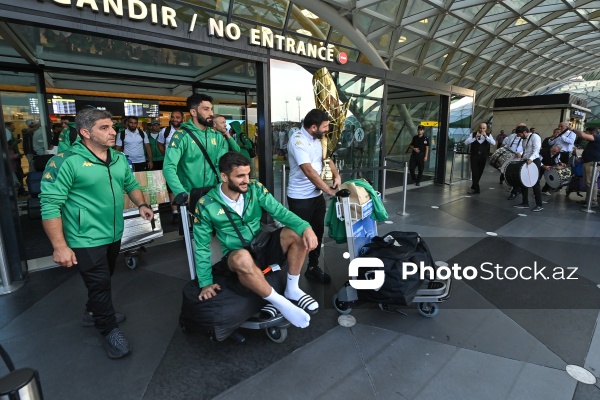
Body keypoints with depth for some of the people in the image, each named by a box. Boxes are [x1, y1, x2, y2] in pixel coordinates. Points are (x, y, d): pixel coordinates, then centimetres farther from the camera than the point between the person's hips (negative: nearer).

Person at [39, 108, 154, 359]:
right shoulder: (66, 162, -19)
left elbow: (131, 184, 17)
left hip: (114, 234, 7)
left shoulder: (119, 159, 3)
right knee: (100, 284, 2)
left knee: (103, 281, 23)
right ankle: (110, 332, 21)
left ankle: (94, 313, 47)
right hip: (87, 239, -7)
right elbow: (50, 205, -20)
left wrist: (141, 204, -2)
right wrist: (60, 246, -21)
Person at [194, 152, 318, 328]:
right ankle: (281, 303, -20)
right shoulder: (206, 205, -12)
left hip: (261, 247, 3)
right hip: (237, 257, -3)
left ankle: (292, 289, -6)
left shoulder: (255, 188, -6)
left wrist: (305, 227, -32)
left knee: (297, 233, -22)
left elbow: (280, 211, -15)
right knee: (243, 258, -40)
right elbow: (202, 247, -5)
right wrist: (206, 282, -10)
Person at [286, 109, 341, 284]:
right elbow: (309, 171, -28)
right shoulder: (298, 141, -21)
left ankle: (313, 267, 31)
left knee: (317, 232, 15)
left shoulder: (316, 138, 6)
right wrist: (329, 190, -24)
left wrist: (337, 175, -2)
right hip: (300, 198, -8)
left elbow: (326, 157, 17)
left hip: (317, 195, 8)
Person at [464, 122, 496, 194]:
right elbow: (466, 142, -10)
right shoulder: (473, 134, 2)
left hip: (483, 157, 2)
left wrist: (486, 136, -20)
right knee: (474, 172, -11)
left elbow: (494, 143, -11)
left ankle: (473, 187, 25)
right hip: (474, 156, -2)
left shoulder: (488, 135, 5)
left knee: (479, 172, 9)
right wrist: (475, 138, -20)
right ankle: (476, 189, -8)